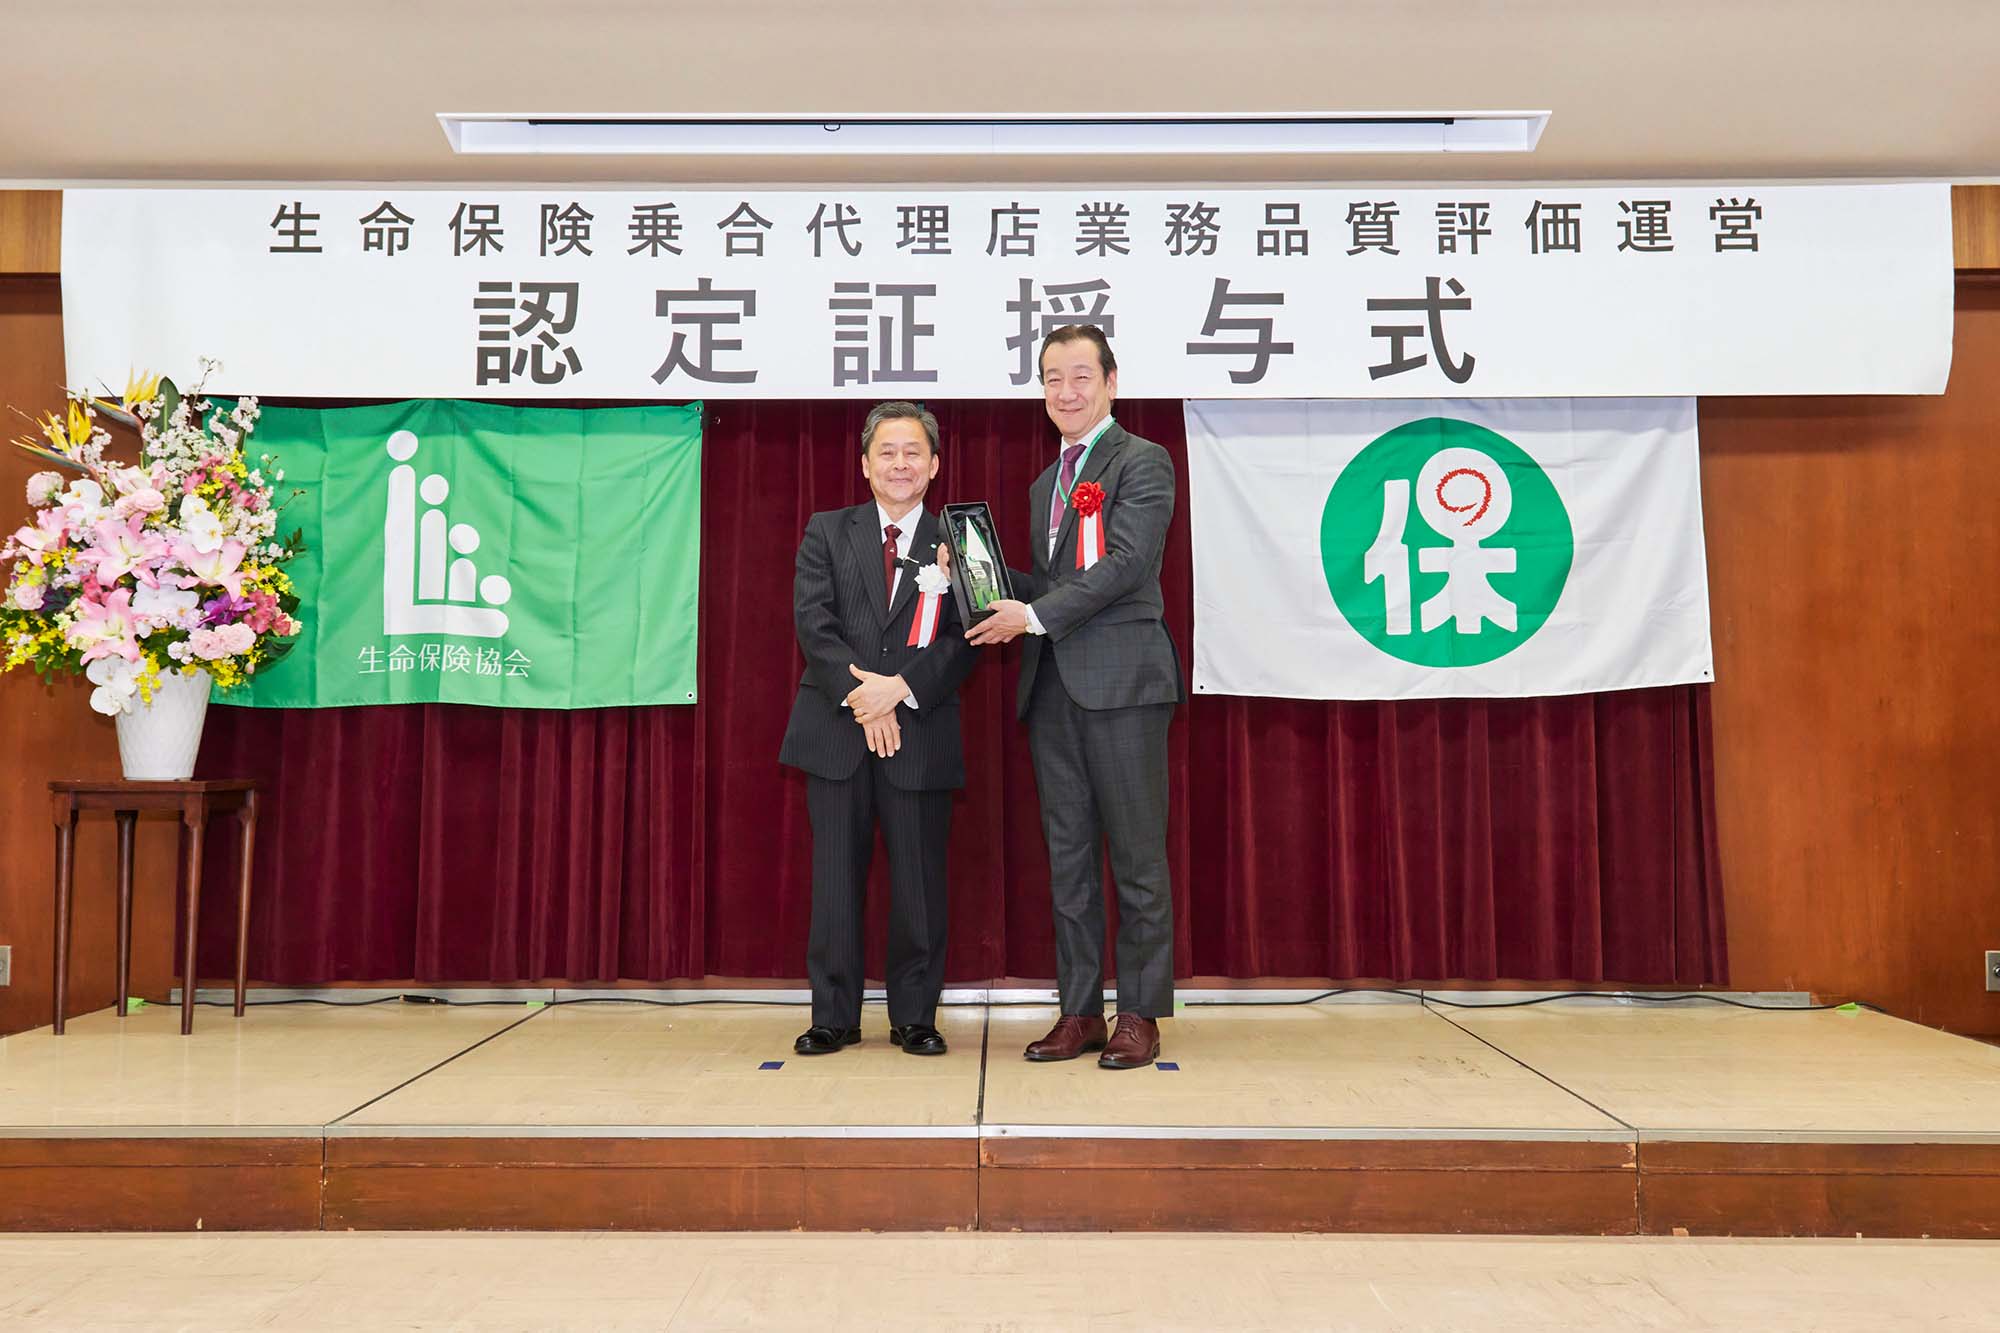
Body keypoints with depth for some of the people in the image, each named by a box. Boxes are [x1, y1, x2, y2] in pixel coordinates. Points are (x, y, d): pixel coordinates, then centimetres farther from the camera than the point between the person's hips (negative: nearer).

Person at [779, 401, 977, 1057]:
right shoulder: (827, 532, 10)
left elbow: (963, 639, -3)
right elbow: (814, 622, -2)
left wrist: (901, 688, -16)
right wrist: (860, 696, -13)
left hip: (921, 733, 0)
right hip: (837, 730, 1)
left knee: (919, 881, 4)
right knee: (836, 877, 6)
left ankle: (914, 1017, 17)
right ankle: (834, 1016, 16)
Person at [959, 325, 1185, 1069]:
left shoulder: (1143, 463, -1)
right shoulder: (1046, 485, 23)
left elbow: (1125, 564, -13)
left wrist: (1034, 615, -15)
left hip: (1120, 680, -7)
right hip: (1052, 687, 7)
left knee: (1135, 855, -1)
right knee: (1067, 855, 9)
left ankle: (1140, 1014, 9)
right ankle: (1079, 1011, 17)